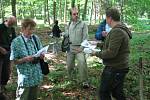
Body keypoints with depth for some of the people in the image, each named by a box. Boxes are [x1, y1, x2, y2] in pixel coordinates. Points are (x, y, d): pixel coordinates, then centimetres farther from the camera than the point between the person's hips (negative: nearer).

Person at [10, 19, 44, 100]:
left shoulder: (36, 38, 3)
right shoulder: (16, 42, -10)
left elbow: (41, 52, 13)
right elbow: (14, 61, -7)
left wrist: (41, 55, -9)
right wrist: (25, 59, -24)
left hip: (36, 75, 5)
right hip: (25, 77, -4)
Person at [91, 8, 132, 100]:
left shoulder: (116, 31, -22)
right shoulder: (122, 29, 11)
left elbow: (111, 53, -27)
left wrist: (96, 53, -14)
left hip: (114, 69, -10)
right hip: (120, 67, 10)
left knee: (103, 93, 2)